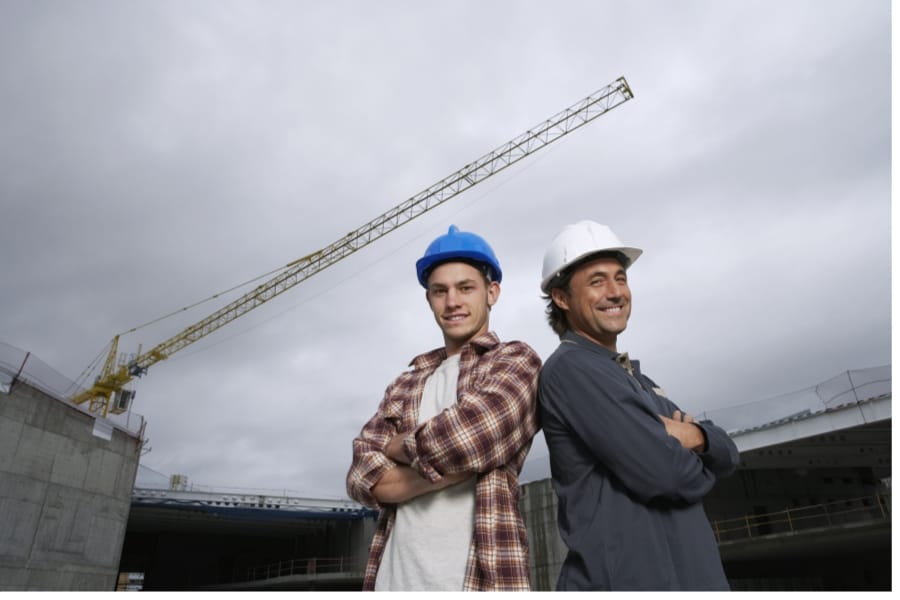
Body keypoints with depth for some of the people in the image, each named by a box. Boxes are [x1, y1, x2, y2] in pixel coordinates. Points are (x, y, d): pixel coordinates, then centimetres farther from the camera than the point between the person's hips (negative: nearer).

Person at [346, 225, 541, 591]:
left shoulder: (517, 360, -2)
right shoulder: (407, 385, 12)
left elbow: (462, 438, -20)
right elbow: (362, 479, -1)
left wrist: (397, 446, -1)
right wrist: (452, 465, -16)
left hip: (480, 576, -4)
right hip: (393, 577, 5)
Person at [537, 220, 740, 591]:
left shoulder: (636, 379, 14)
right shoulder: (570, 368, -16)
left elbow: (726, 454, 10)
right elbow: (661, 472, -22)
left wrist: (696, 436, -13)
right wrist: (696, 463, 0)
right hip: (625, 578, -9)